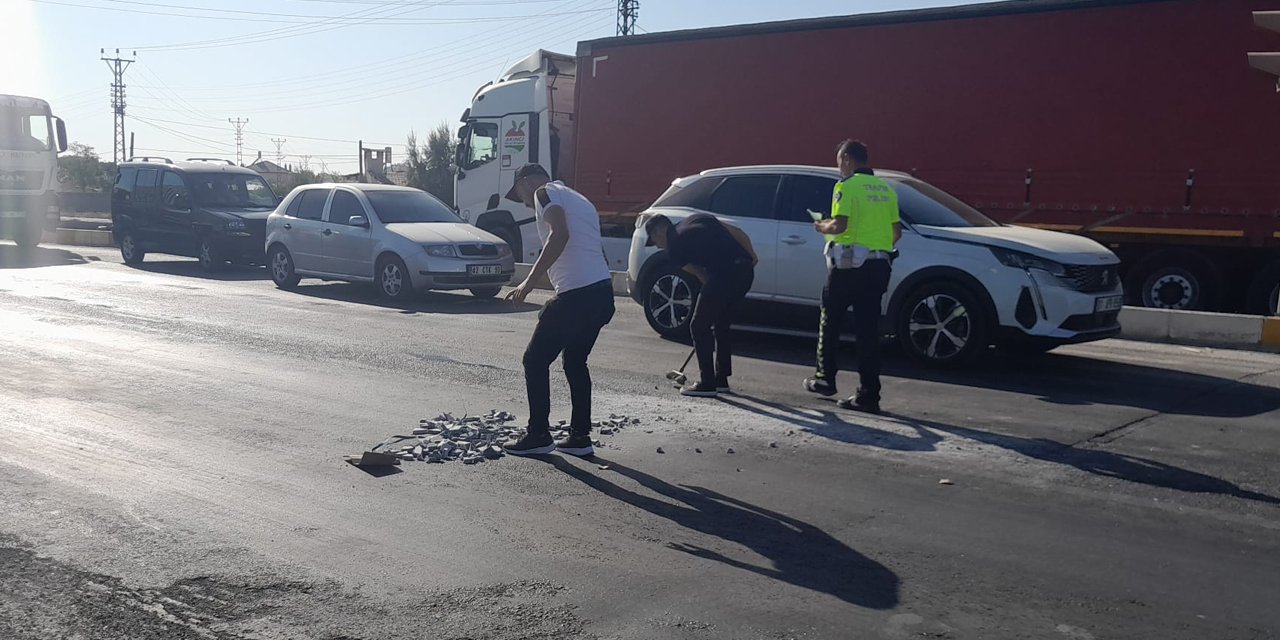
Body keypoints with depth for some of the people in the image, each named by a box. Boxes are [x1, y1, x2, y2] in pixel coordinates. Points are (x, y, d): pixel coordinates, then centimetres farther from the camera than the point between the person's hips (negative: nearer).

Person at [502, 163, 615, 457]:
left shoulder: (545, 193, 1)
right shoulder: (579, 200, 27)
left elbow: (560, 235, -19)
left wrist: (529, 282, -19)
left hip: (576, 294, -9)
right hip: (602, 290, 9)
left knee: (535, 360, 4)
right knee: (575, 362, 20)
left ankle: (539, 436, 8)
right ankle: (580, 436, 21)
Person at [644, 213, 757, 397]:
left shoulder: (674, 246, 6)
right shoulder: (698, 219, 24)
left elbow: (702, 276, 7)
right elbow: (739, 233, 19)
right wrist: (751, 257, 22)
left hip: (724, 275, -8)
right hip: (746, 270, 8)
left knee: (699, 327, 6)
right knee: (721, 325, 21)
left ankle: (707, 384, 7)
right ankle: (721, 379, 29)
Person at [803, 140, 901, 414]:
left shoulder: (846, 186, -7)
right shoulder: (885, 188, 13)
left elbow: (840, 225, -19)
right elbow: (896, 231, 13)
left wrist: (821, 227, 1)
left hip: (848, 265, -6)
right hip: (878, 267, 6)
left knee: (829, 322, 13)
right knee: (868, 330, 6)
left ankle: (825, 378, 17)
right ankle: (869, 395, 5)